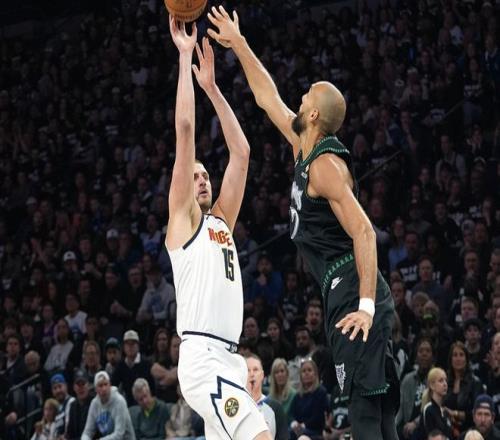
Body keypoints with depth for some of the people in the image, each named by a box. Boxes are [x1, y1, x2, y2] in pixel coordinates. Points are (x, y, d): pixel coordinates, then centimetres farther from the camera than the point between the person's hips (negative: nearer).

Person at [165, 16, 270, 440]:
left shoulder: (220, 221, 22)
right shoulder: (182, 218, 3)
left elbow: (240, 153, 22)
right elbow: (185, 129, -3)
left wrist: (212, 86, 22)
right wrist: (185, 57, 1)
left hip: (227, 360, 8)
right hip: (203, 358, -8)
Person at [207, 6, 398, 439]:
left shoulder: (325, 165, -13)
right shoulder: (306, 149, 14)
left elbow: (363, 231, -20)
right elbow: (268, 97, 27)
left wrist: (365, 306, -25)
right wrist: (239, 45, 27)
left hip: (353, 293, -10)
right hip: (348, 292, 10)